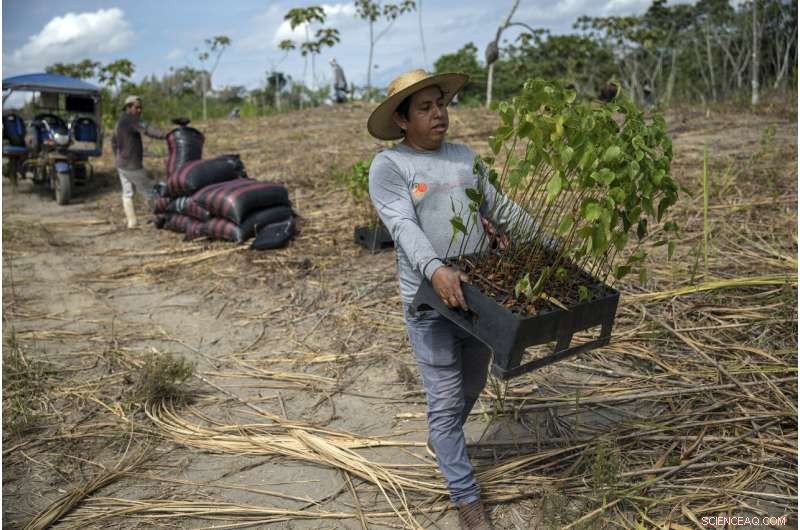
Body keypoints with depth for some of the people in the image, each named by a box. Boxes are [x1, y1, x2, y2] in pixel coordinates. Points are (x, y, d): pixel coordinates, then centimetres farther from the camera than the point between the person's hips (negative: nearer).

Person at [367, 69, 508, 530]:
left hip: (480, 290, 6)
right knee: (447, 399, 1)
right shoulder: (389, 166, -7)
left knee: (473, 386, 21)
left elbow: (500, 206, 8)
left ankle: (440, 441, 49)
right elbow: (404, 227, -20)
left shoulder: (465, 156, 11)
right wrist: (436, 270, -37)